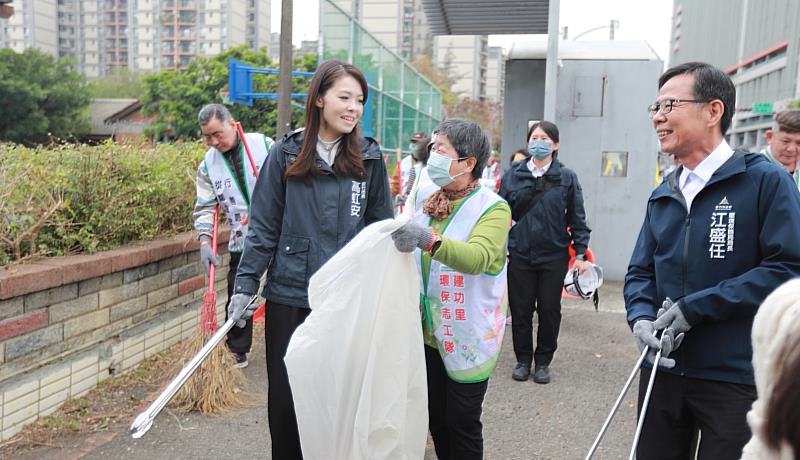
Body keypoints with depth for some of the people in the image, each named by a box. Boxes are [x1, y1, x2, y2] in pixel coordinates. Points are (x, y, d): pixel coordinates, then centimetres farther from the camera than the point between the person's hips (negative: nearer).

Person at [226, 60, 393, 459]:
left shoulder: (369, 157, 2)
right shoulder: (286, 153, -1)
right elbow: (264, 225, 1)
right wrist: (246, 283, -4)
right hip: (288, 295, 0)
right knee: (284, 395, 10)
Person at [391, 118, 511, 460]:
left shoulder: (492, 208, -15)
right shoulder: (424, 196, 2)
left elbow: (478, 257, -34)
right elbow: (410, 247, 16)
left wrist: (428, 239, -48)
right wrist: (398, 234, -4)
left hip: (468, 338, -5)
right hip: (428, 332, 6)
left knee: (462, 423, 7)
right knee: (436, 418, 18)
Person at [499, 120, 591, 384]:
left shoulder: (567, 178, 2)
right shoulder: (512, 175, 4)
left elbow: (577, 219, 3)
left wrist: (580, 254, -2)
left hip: (554, 256, 0)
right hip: (519, 255, 1)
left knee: (549, 310, 8)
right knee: (520, 310, 7)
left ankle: (543, 362, 25)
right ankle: (523, 359, 25)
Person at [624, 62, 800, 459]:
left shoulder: (766, 181, -9)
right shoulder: (663, 195, 9)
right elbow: (641, 272, 10)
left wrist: (694, 308, -19)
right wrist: (641, 318, -12)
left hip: (737, 378, -5)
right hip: (664, 369, 5)